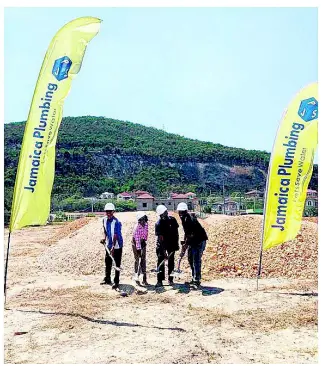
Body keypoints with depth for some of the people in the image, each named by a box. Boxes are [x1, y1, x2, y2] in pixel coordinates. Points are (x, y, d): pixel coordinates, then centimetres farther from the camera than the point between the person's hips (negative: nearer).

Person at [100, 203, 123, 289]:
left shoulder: (116, 222, -22)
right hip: (108, 245, 7)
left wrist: (113, 247, -31)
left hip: (117, 246, -7)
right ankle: (107, 279, 35)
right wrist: (104, 238, -2)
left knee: (117, 264, 1)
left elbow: (115, 236, -26)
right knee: (107, 263, 19)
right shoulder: (104, 220, -1)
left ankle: (116, 282, 12)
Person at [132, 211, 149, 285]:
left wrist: (145, 240, 12)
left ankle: (144, 279, 8)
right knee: (137, 260, -1)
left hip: (143, 242, 6)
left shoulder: (146, 224, -9)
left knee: (143, 260, 5)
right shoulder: (137, 227, -28)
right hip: (136, 243, -5)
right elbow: (137, 239, -29)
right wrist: (138, 249, -30)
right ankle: (137, 278, 11)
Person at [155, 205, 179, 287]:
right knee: (161, 261, -7)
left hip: (172, 243, 3)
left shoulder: (172, 220, -10)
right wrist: (164, 252, -28)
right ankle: (160, 280, -3)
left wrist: (177, 244, 1)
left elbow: (176, 232, 2)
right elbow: (160, 238, -24)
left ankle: (170, 279, 19)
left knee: (171, 261, 9)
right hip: (162, 244, -3)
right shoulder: (158, 224, -21)